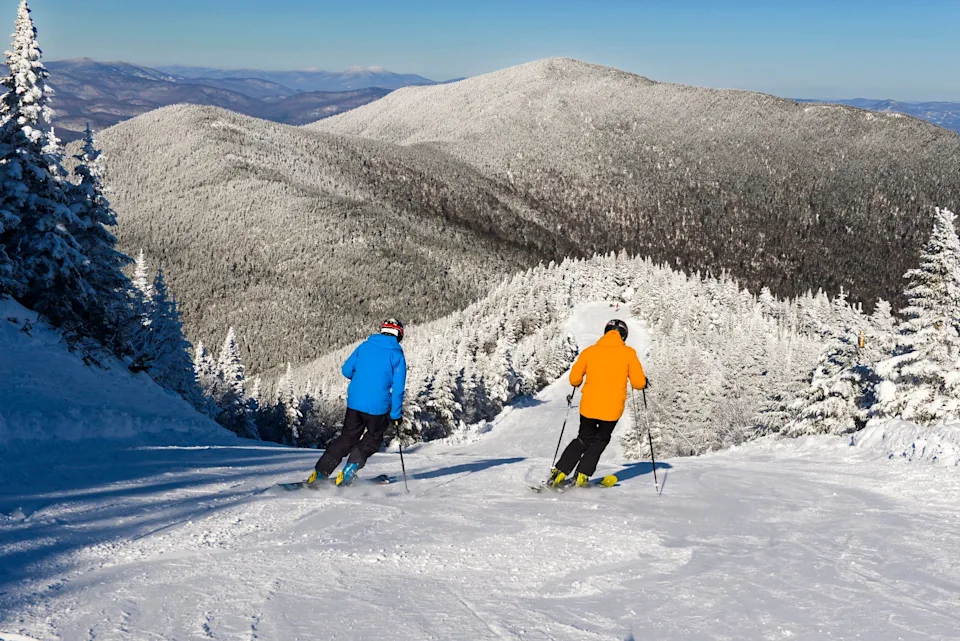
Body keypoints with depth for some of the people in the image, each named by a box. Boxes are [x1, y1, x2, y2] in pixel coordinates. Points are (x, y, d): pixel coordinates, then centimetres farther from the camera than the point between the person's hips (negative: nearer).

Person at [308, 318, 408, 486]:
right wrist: (396, 415, -2)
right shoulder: (397, 356, -4)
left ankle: (319, 473, 12)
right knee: (373, 440, 19)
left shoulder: (364, 346, 7)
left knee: (347, 437, 19)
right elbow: (397, 389, -8)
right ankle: (349, 470, 1)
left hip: (354, 402, 4)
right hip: (378, 407, -4)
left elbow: (347, 370, 8)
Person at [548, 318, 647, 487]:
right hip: (612, 409, -2)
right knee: (600, 441, 20)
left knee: (584, 439, 21)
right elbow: (638, 382, -5)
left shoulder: (590, 351, 2)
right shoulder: (628, 353, -2)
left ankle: (559, 474, 11)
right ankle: (582, 476, 8)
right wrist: (643, 382, 18)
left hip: (589, 406, 2)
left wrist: (576, 385, 25)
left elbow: (574, 379, 3)